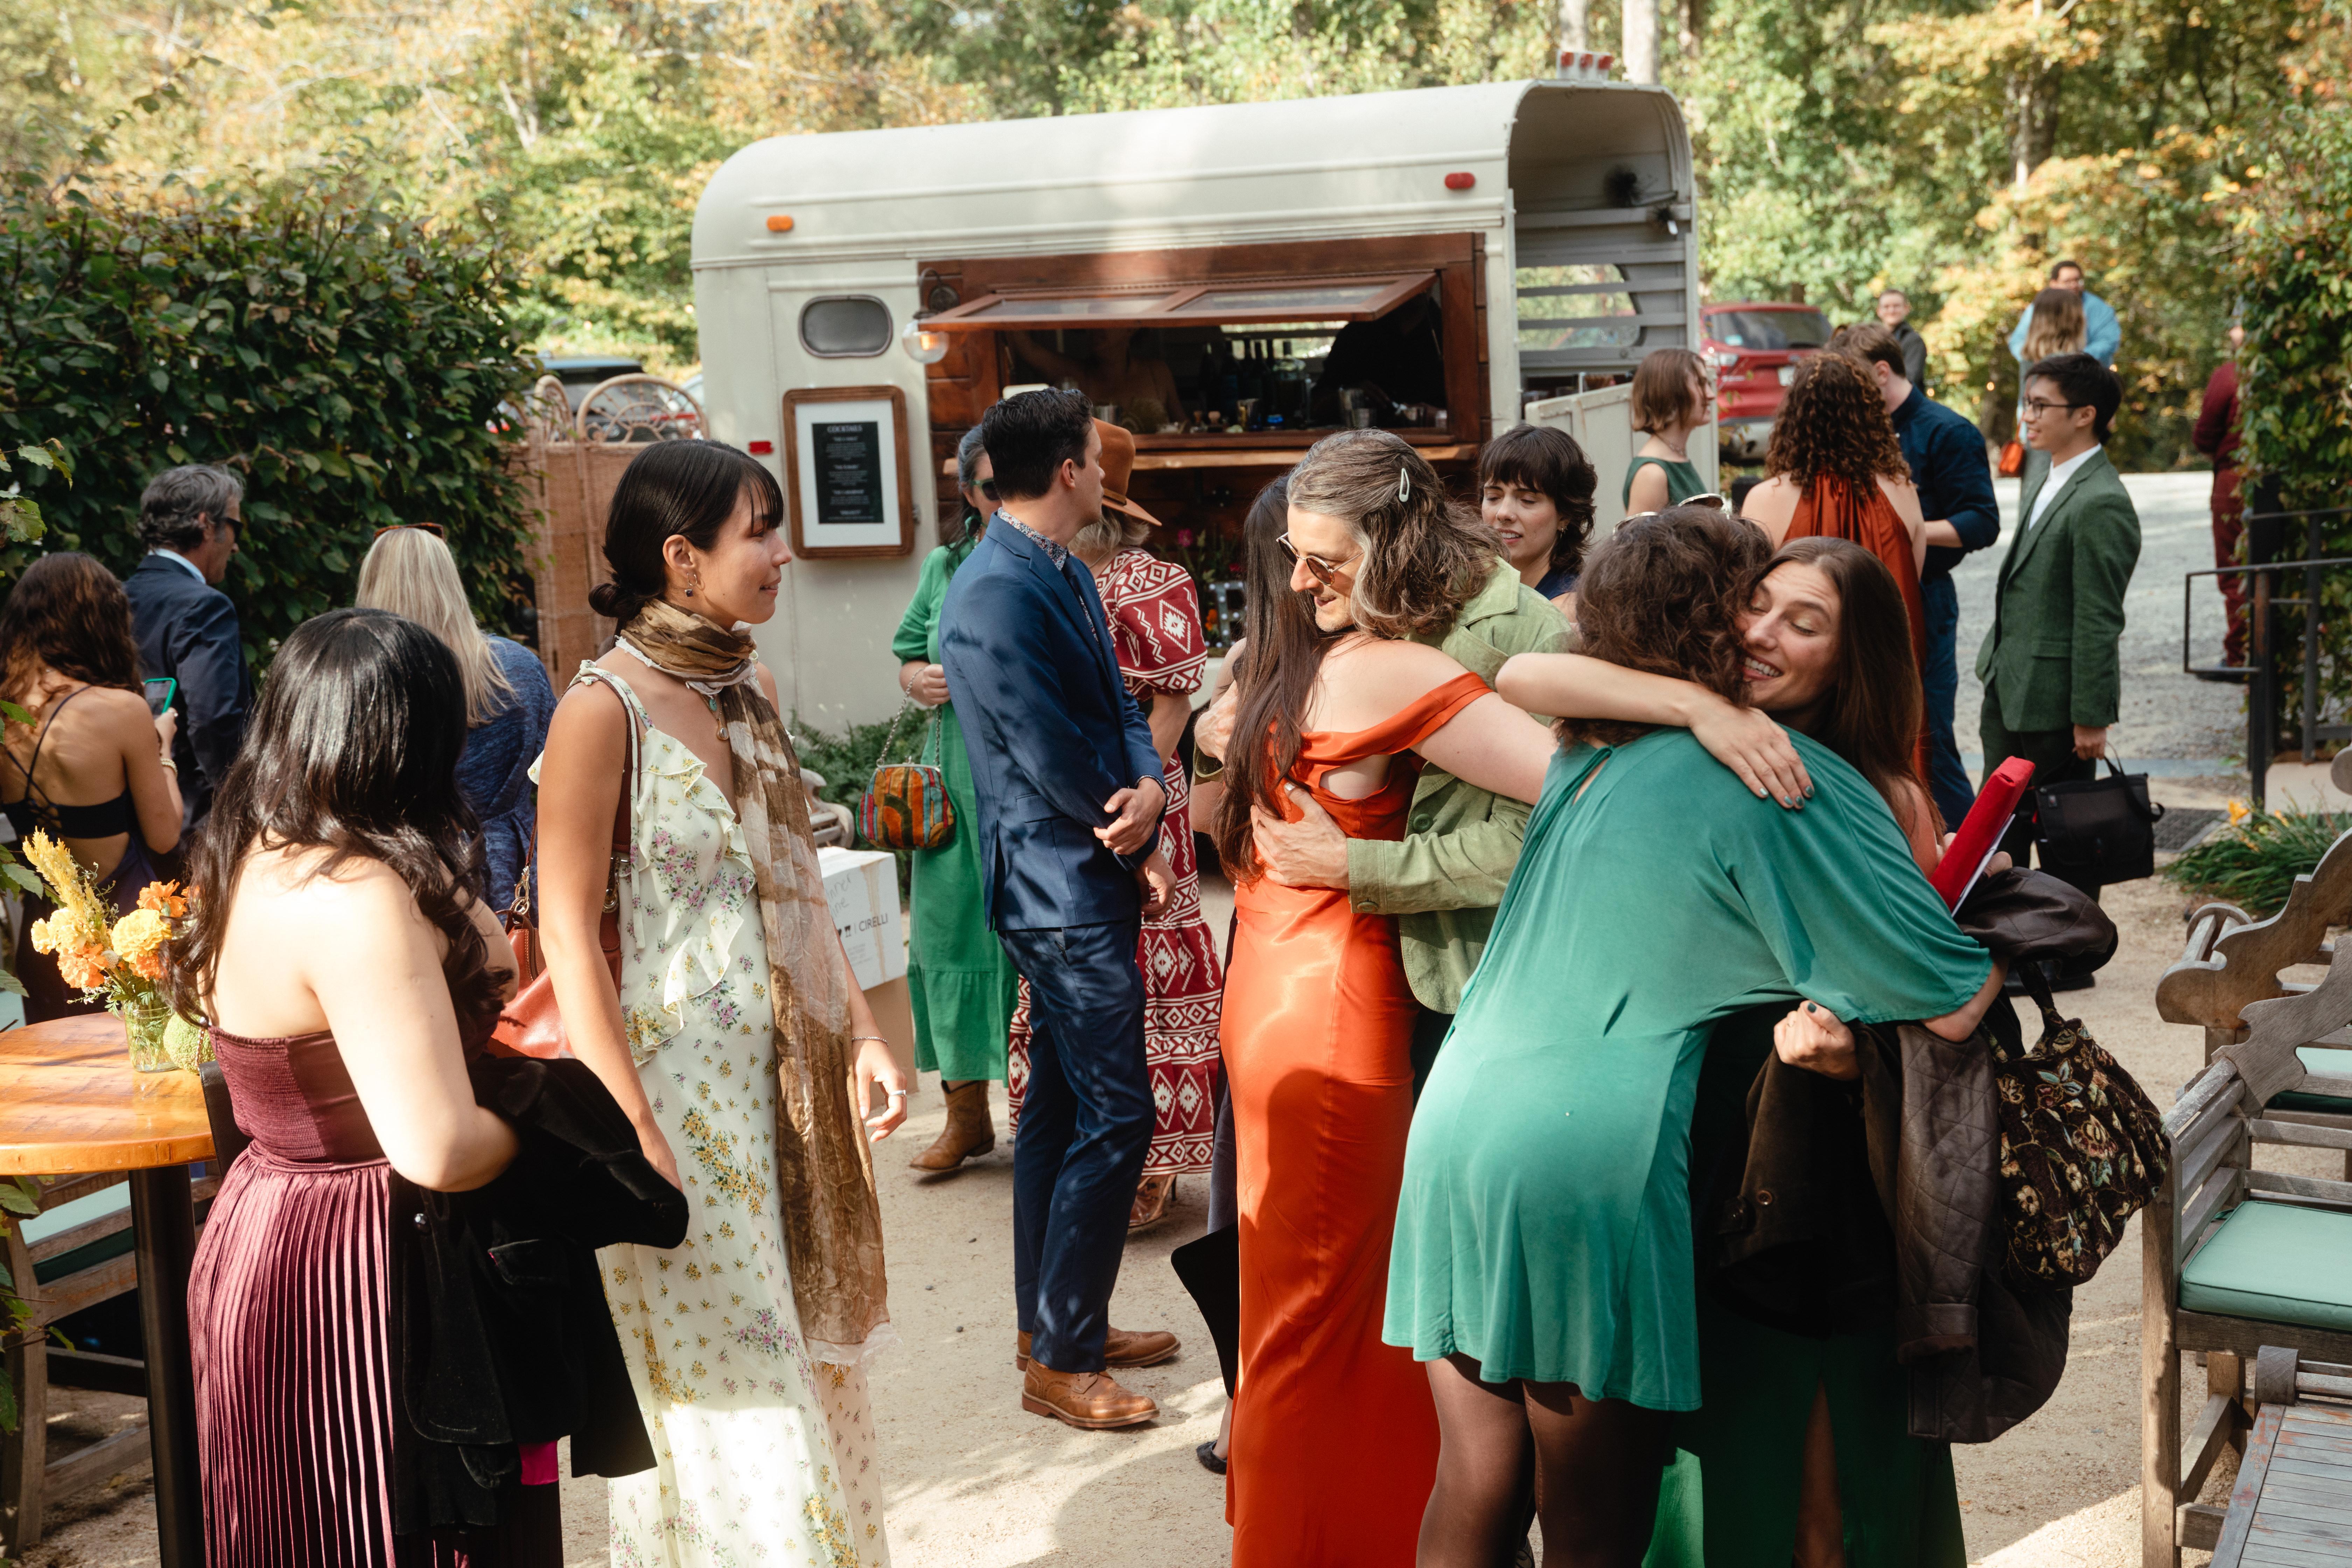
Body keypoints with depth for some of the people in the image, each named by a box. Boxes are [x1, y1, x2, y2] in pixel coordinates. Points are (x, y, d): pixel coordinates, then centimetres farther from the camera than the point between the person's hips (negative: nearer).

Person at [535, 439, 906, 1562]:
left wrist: (863, 1032, 8)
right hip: (683, 1088, -7)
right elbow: (568, 936, -15)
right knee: (724, 1395, 2)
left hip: (790, 1078, 7)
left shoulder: (750, 689, 8)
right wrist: (633, 1133, -19)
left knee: (804, 1363, 15)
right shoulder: (605, 709, -14)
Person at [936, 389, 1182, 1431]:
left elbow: (1118, 706, 10)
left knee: (1060, 1108, 17)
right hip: (1063, 890, -10)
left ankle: (1052, 1325, 29)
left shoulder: (1066, 577, 12)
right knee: (1114, 1118, -7)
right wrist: (1135, 841, -6)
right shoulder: (998, 593, -19)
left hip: (1087, 885, 10)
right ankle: (1061, 1361, 3)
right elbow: (1051, 756, -20)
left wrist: (1149, 787, -11)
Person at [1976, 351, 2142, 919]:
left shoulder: (2101, 504, -20)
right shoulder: (2043, 484, 11)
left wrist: (2091, 717, -19)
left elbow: (2099, 621, -20)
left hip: (2053, 700, -9)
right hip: (2010, 691, 9)